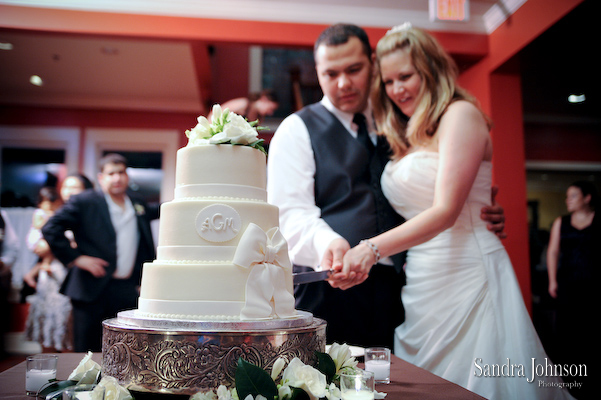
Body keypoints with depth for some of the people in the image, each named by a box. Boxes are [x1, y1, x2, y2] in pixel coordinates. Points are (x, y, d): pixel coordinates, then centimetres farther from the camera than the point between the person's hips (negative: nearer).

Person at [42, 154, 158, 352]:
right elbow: (51, 229, -8)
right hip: (94, 290, -4)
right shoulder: (85, 202, -3)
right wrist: (76, 258, -12)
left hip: (127, 291, 4)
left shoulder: (138, 205, 13)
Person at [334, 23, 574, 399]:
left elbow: (446, 211, -17)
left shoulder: (461, 114, -6)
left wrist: (374, 248, -26)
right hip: (419, 281, 7)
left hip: (466, 274, -7)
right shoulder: (405, 137, 16)